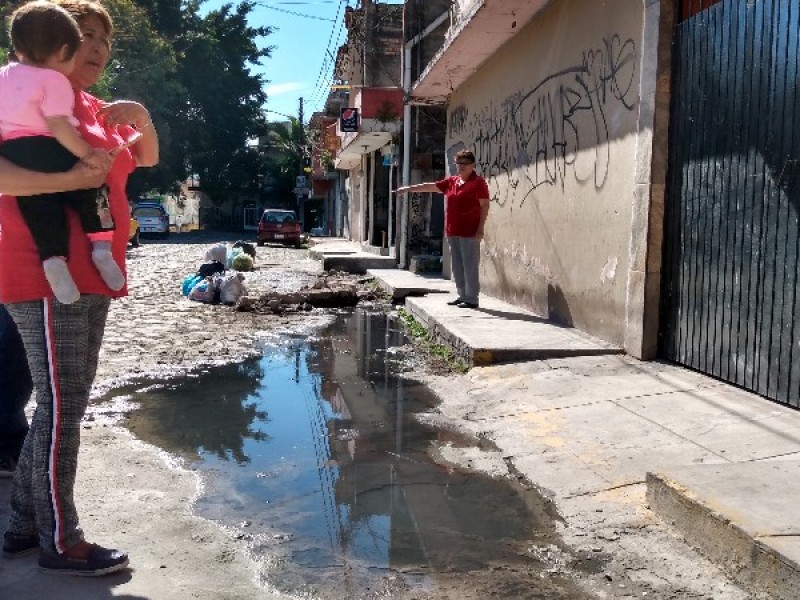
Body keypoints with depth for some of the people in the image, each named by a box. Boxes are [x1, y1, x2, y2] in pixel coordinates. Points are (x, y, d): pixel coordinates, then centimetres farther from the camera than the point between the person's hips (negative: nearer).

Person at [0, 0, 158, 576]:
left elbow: (147, 158, 21)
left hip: (90, 277, 9)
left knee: (65, 404, 13)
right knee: (61, 407, -5)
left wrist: (142, 116, 3)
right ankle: (61, 542, 7)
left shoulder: (97, 111, 17)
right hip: (47, 276, -9)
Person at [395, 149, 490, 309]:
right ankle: (462, 295, 20)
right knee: (457, 266, 11)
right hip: (452, 232, 7)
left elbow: (484, 206, -7)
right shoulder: (451, 181, 15)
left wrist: (480, 229, -13)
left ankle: (472, 299, 0)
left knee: (470, 266, -5)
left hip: (469, 232, -7)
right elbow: (430, 186, 19)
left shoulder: (478, 182, -4)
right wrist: (409, 188, 16)